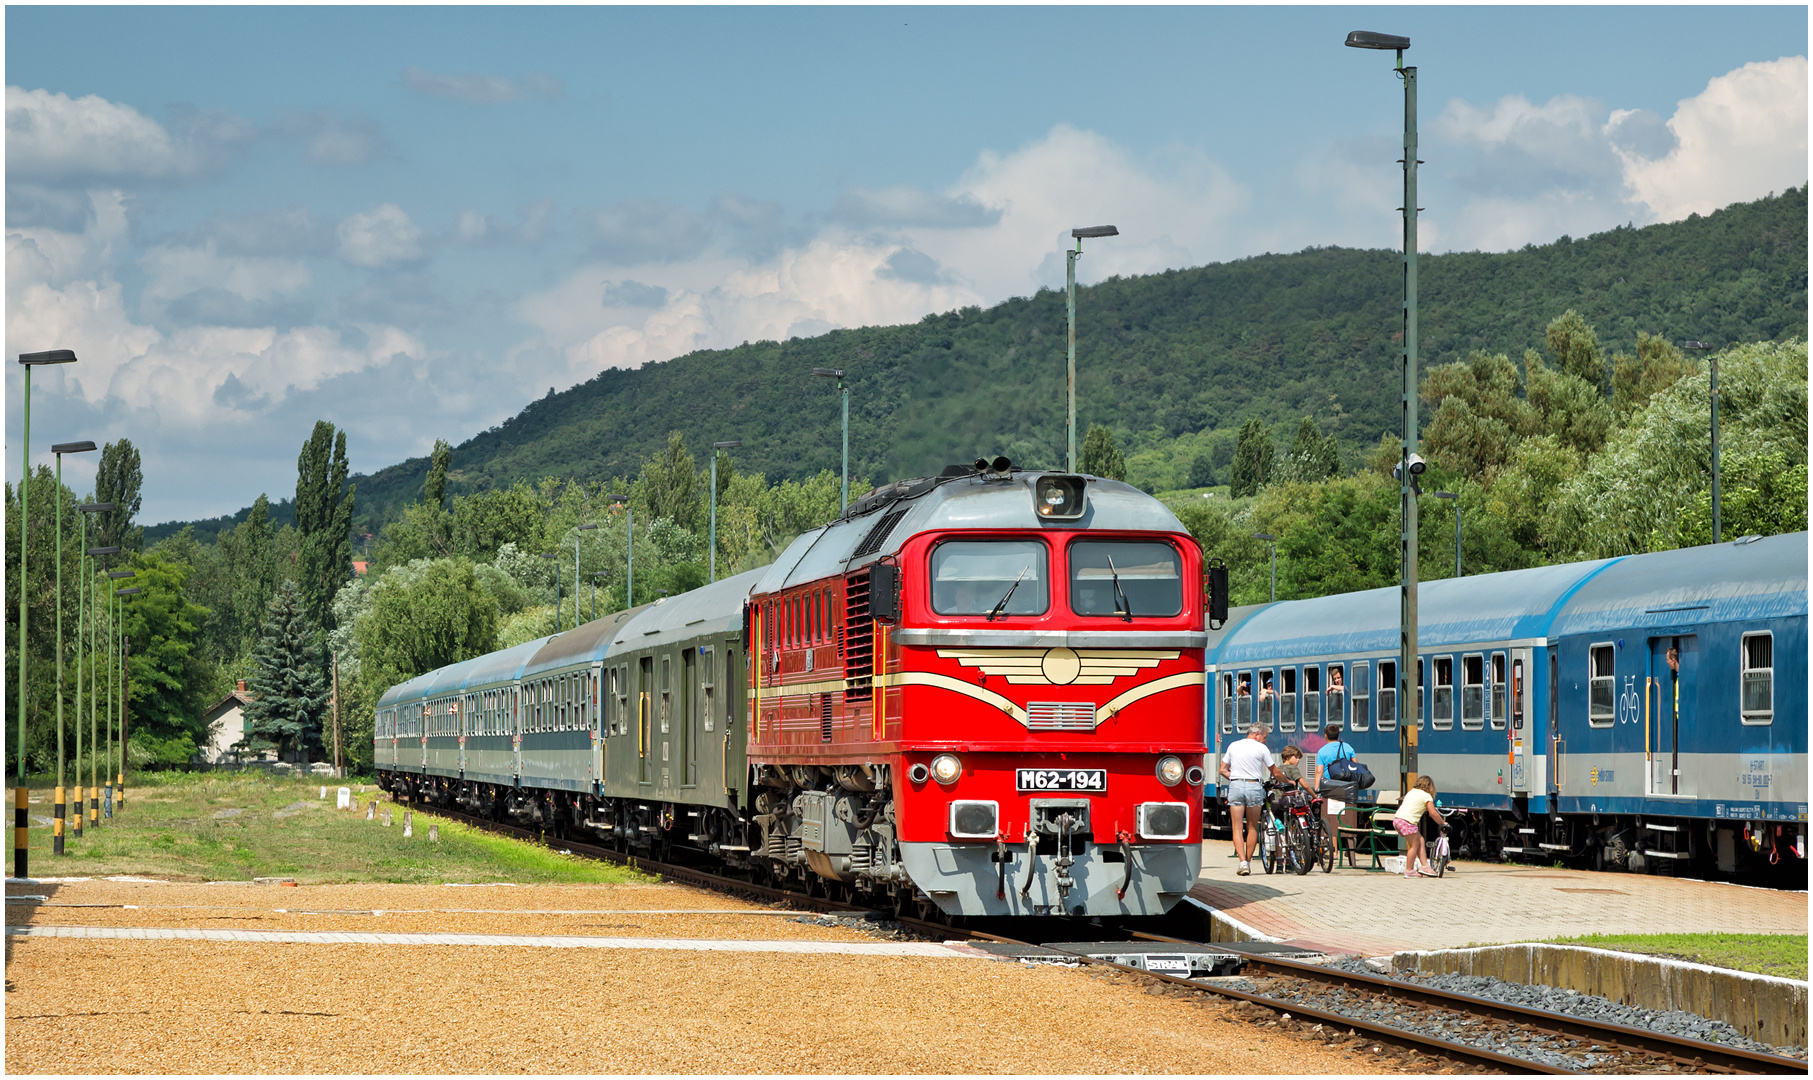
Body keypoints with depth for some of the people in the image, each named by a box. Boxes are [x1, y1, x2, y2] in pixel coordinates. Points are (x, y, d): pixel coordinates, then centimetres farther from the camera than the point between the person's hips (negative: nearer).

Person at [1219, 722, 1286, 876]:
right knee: (1252, 827, 11)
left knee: (1237, 828, 0)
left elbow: (1223, 770, 13)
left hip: (1235, 785, 2)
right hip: (1254, 787, -2)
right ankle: (1248, 861, 12)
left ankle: (1242, 861, -14)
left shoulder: (1233, 746, 12)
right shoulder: (1262, 748, 2)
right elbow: (1275, 773, 7)